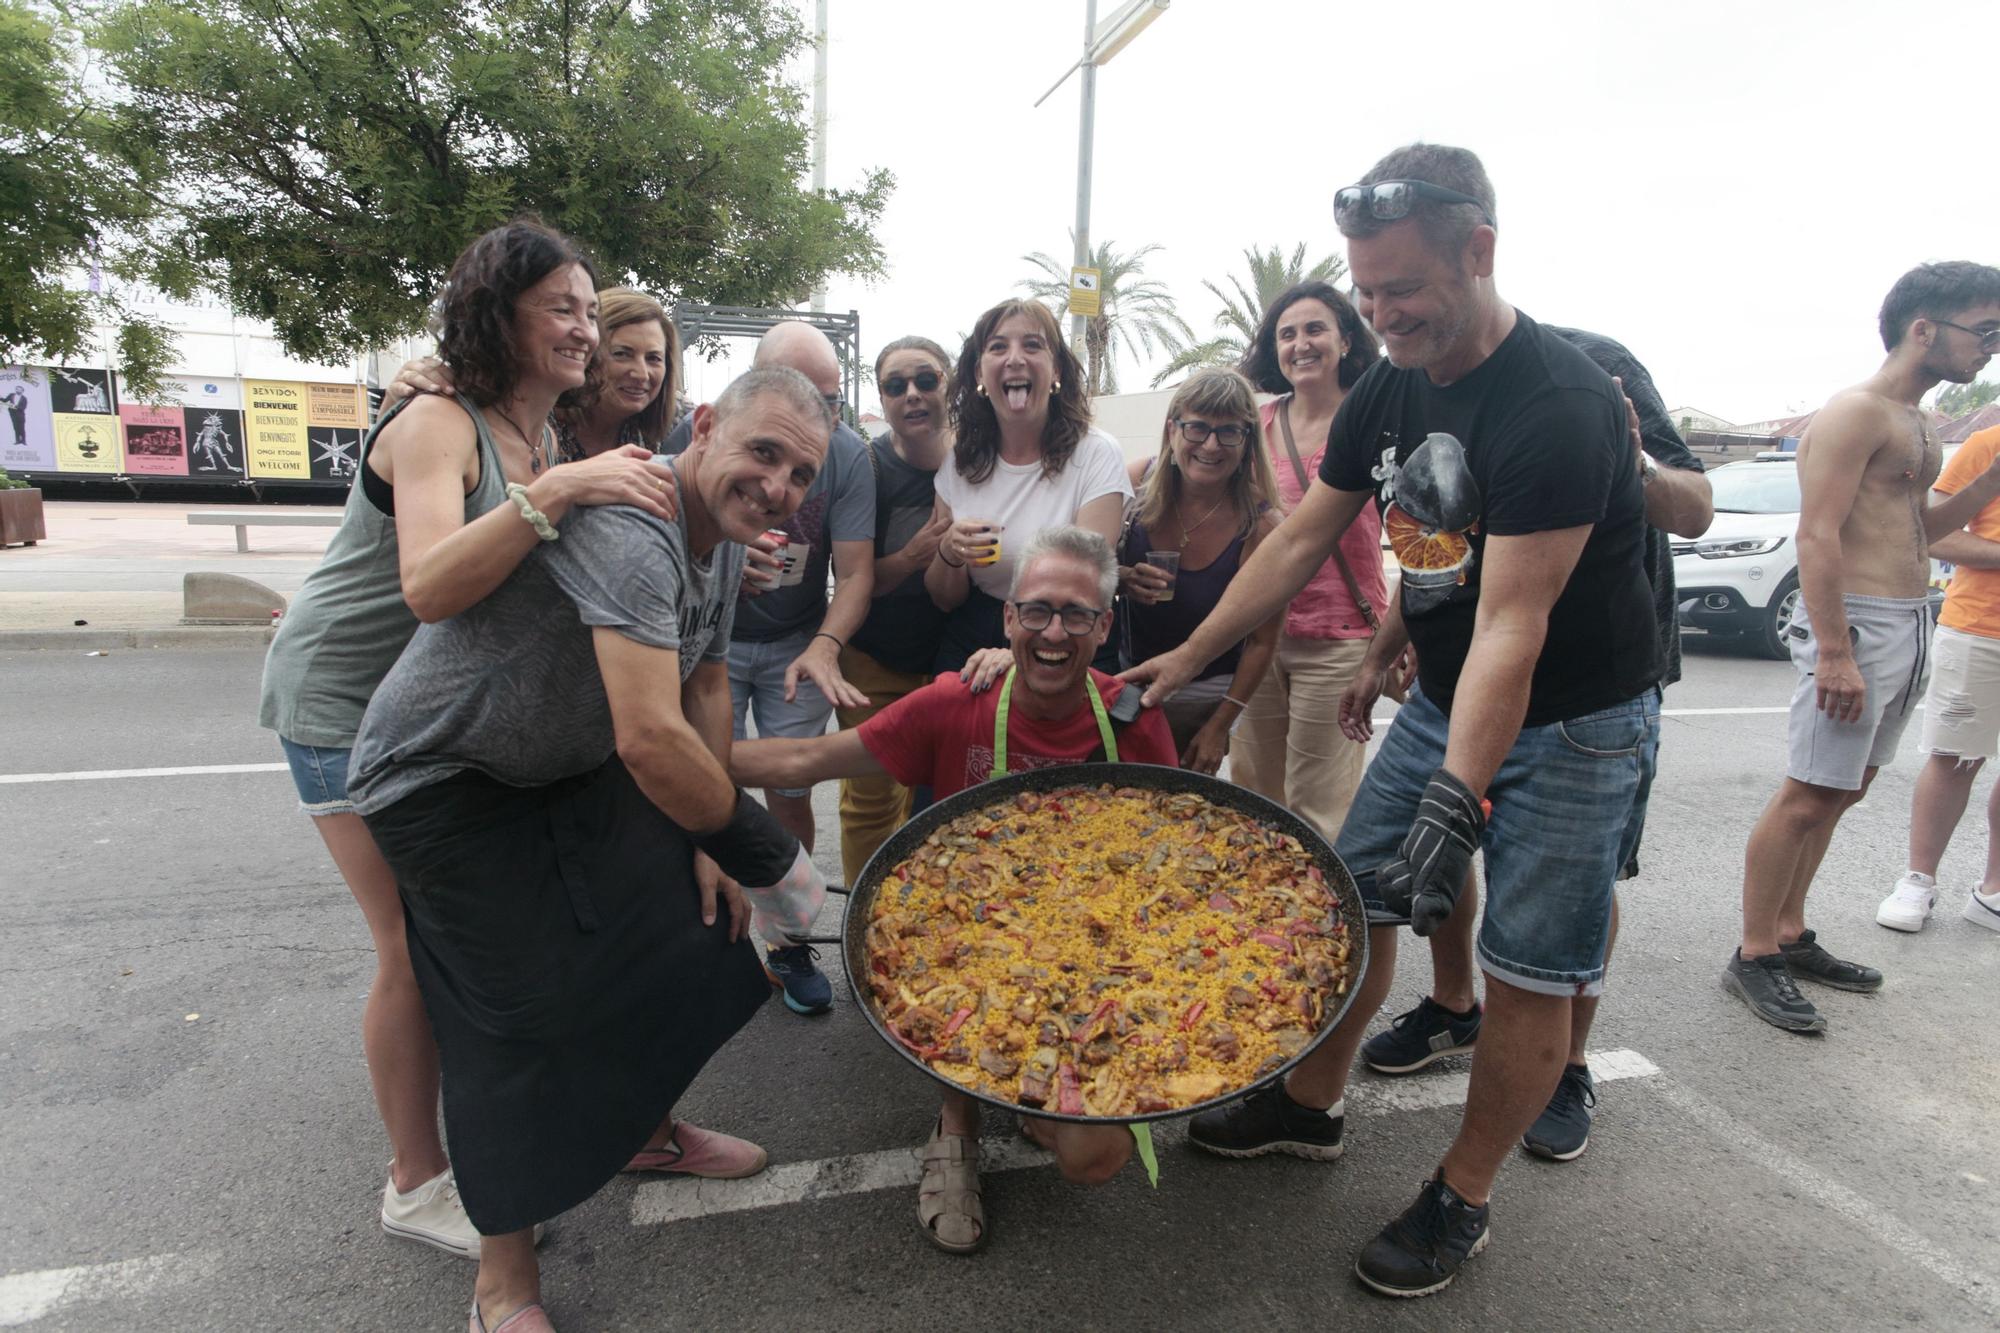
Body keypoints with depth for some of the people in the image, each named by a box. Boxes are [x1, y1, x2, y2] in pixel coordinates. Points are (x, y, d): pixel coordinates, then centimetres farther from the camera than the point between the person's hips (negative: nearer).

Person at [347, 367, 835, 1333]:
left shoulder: (725, 538, -2)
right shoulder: (632, 525, -35)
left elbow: (705, 684, 6)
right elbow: (651, 740, -43)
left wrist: (710, 837, 3)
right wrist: (766, 859, -31)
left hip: (569, 766, 9)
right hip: (444, 777, -9)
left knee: (668, 934, 13)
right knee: (514, 1012, -6)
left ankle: (647, 1133, 39)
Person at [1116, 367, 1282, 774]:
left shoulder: (1260, 527, -22)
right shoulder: (1138, 481, -14)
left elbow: (1262, 642, -13)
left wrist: (1220, 726, -11)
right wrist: (1120, 580, -22)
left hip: (1201, 695, -3)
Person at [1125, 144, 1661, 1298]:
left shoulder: (1560, 404, -24)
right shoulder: (1388, 390, 0)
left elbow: (1512, 622, -29)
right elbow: (1301, 542, 6)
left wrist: (1455, 798, -34)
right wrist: (1189, 657, 4)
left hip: (1573, 724, -7)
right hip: (1444, 702, 7)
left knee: (1531, 973, 2)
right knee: (1355, 898, 10)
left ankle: (1461, 1202, 22)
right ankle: (1312, 1106, 31)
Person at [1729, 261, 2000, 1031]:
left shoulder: (1916, 425, 20)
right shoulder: (1856, 413, -10)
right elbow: (1818, 536, -19)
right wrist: (1834, 651, -24)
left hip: (1910, 625, 10)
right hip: (1856, 622, -10)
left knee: (1844, 791, 13)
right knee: (1809, 797, -8)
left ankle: (1791, 936, 23)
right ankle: (1753, 958, 0)